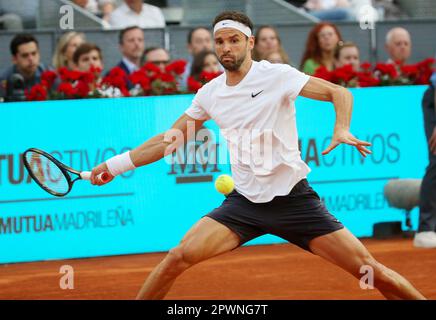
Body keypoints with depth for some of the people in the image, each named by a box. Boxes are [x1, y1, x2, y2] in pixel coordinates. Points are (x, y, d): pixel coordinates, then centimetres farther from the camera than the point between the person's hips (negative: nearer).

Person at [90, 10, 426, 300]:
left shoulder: (278, 76, -9)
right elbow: (171, 139, 16)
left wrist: (342, 130, -31)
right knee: (180, 256, -15)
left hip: (293, 199, -3)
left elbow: (339, 92, -12)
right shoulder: (210, 94, 5)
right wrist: (117, 164, 13)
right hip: (244, 201, 3)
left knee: (368, 268, -9)